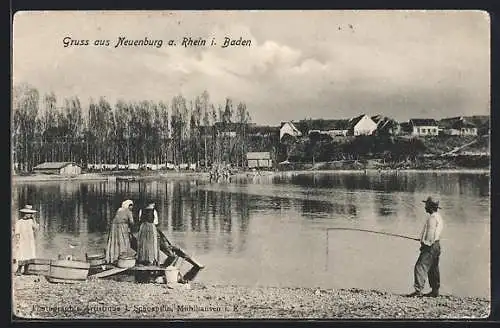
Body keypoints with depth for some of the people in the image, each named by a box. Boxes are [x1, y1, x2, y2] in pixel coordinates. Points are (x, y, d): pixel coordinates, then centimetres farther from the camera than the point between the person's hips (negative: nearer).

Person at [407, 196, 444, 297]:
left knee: (420, 267, -14)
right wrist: (424, 241, 23)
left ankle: (418, 290, -20)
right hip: (436, 245, 11)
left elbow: (431, 233, -20)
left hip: (430, 246, -11)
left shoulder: (432, 217, -15)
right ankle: (435, 291, 22)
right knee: (433, 269, 16)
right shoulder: (438, 217, 17)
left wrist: (426, 244, -16)